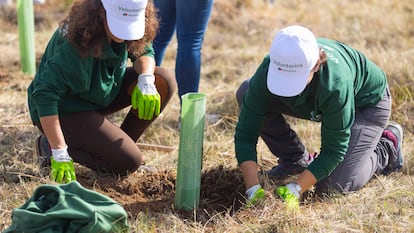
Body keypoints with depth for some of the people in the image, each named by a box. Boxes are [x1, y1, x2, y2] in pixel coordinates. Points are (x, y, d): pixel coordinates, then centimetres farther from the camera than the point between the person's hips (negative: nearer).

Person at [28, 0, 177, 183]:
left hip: (101, 95, 8)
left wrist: (145, 80, -22)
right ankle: (50, 145, -4)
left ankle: (119, 145, 3)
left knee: (164, 82, -9)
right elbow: (44, 94, -37)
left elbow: (144, 51, 4)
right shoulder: (74, 45, -34)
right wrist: (59, 154, -38)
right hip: (65, 109, -8)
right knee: (128, 162, -19)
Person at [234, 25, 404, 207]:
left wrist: (295, 189, -39)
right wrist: (253, 189, -37)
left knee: (331, 185, -21)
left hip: (367, 103, -5)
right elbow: (245, 134, -27)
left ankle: (387, 146, 8)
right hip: (317, 104, 5)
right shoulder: (267, 71, -32)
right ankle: (295, 160, 3)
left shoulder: (335, 83, -43)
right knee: (246, 94, -16)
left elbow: (334, 150, -33)